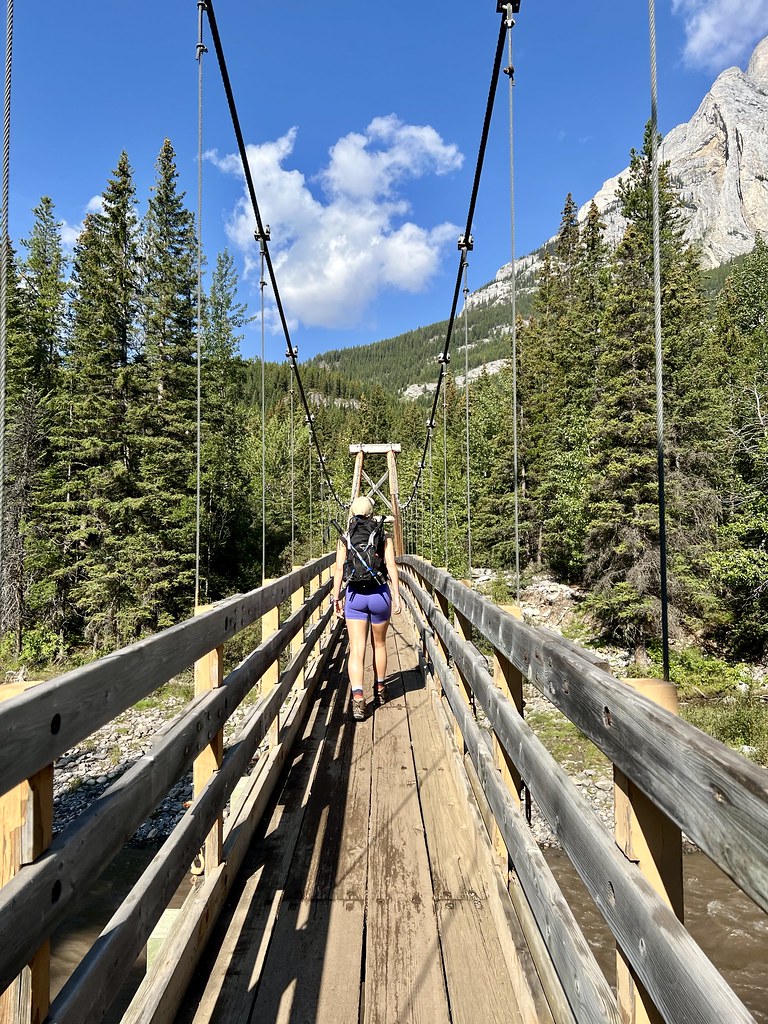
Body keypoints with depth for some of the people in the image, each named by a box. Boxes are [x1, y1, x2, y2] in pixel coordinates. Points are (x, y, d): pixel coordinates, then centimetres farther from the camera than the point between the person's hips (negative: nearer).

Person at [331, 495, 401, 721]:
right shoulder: (383, 536, 2)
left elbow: (339, 569, -1)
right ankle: (380, 690, 33)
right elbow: (392, 567, -5)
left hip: (354, 595, 0)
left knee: (356, 649, -2)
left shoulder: (345, 538, 3)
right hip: (379, 593, 1)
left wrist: (336, 597, 5)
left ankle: (357, 697, -18)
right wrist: (396, 596, -3)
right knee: (379, 644, 19)